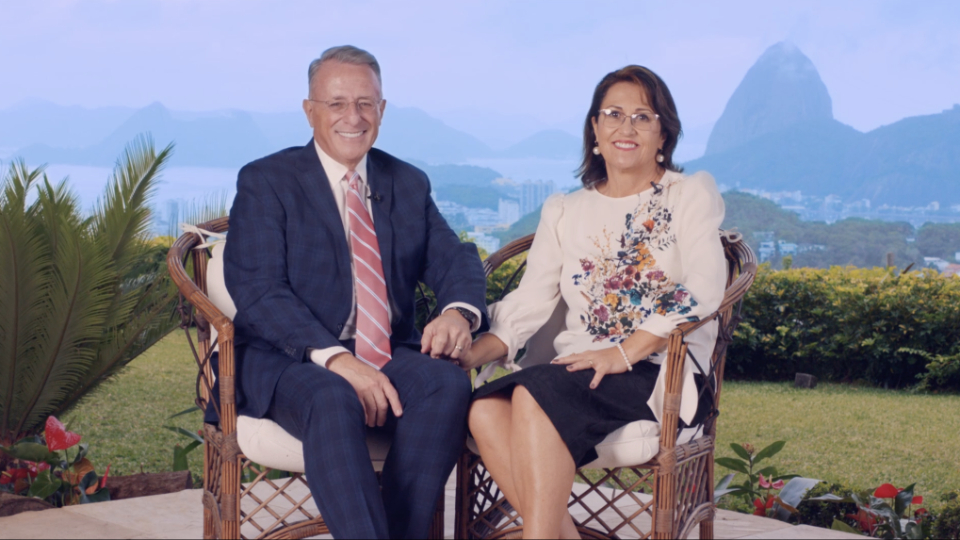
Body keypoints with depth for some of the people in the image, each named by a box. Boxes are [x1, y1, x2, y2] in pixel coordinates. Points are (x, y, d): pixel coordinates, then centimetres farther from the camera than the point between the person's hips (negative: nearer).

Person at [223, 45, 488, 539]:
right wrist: (333, 357, -26)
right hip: (291, 360, -4)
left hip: (388, 356, 4)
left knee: (448, 385, -28)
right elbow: (258, 292, -11)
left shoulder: (409, 184, 16)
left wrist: (459, 311, -17)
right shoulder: (265, 182, 1)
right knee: (332, 400, -37)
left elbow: (455, 261, 9)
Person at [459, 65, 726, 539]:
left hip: (663, 376, -4)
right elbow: (528, 302, 9)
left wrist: (624, 353, -18)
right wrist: (469, 353, -10)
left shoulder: (691, 194, 8)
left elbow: (704, 289, -7)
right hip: (577, 375, 4)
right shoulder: (564, 212, 20)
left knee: (534, 395, -32)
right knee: (485, 409, -28)